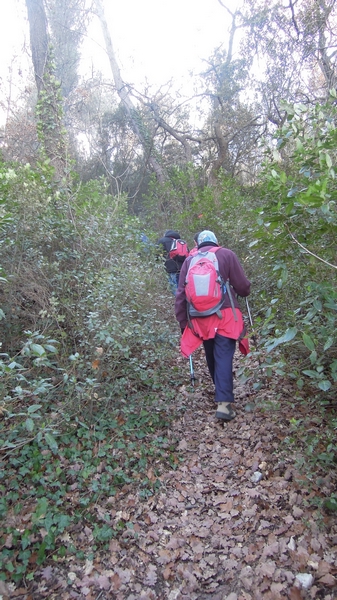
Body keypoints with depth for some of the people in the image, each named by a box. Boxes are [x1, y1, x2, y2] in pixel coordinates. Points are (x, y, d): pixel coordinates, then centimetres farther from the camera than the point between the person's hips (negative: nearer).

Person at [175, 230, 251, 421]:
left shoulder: (189, 260, 12)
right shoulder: (226, 254, 4)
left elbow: (181, 294, 8)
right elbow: (242, 285, 1)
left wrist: (183, 322, 14)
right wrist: (245, 292, 25)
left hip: (200, 319, 3)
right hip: (225, 315, -3)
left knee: (212, 357, 18)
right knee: (223, 357, -5)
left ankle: (221, 392, 33)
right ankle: (224, 402, -14)